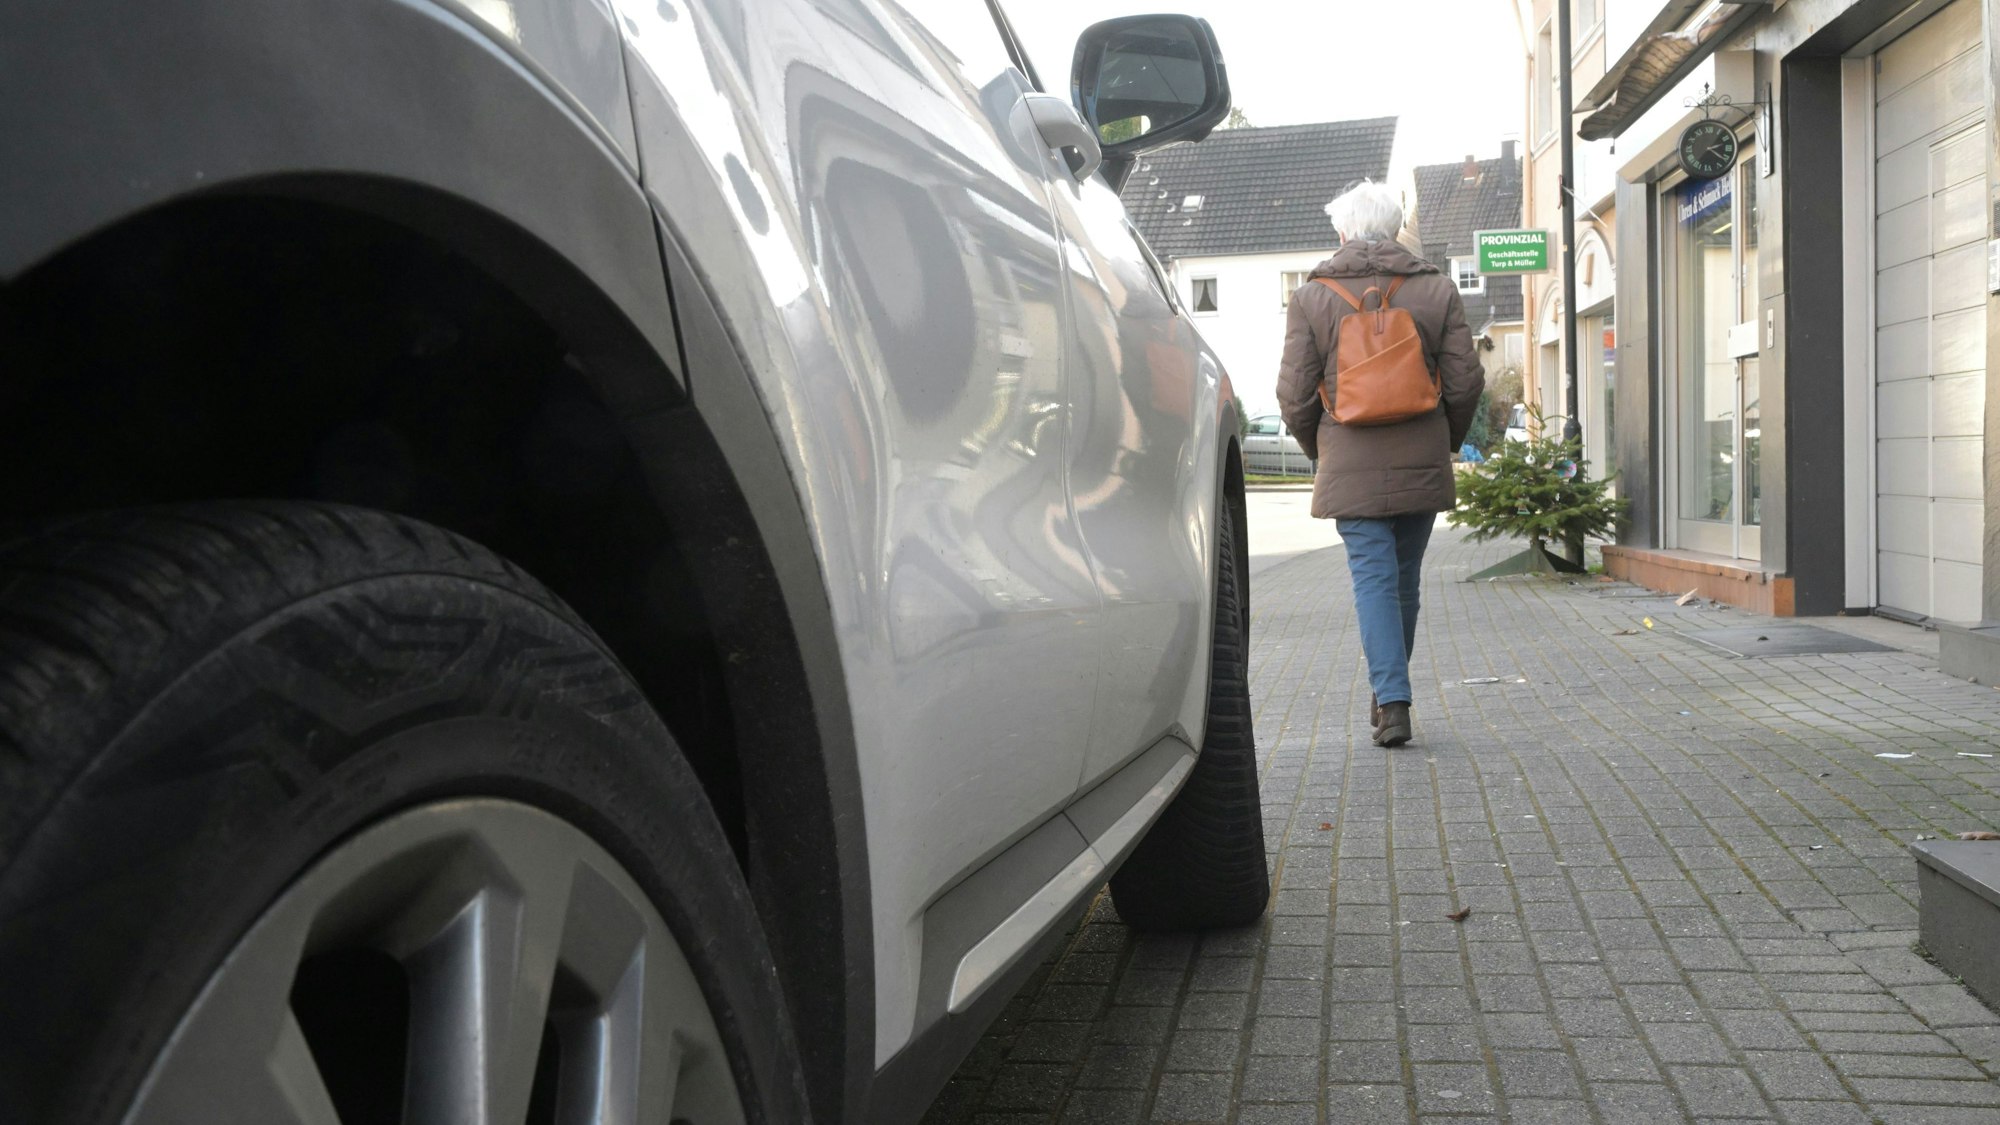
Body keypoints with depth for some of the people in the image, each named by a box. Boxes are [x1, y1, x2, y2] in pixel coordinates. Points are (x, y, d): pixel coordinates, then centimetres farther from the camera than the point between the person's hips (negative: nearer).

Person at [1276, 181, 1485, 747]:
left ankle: (1391, 703, -10)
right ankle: (1388, 694, 27)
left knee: (1373, 578, 0)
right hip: (1422, 466, 2)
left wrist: (1318, 449, 16)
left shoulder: (1311, 298, 0)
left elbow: (1295, 393, -2)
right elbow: (1465, 382, 2)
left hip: (1350, 467, -2)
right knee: (1405, 579, 13)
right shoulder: (1437, 290, 4)